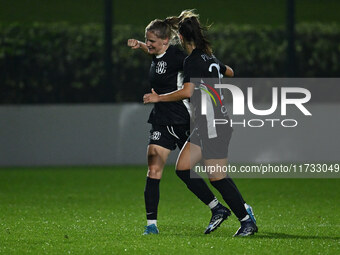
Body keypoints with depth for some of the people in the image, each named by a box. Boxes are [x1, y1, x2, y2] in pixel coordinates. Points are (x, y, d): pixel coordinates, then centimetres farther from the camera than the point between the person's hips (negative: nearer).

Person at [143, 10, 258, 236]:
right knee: (183, 168, 9)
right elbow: (229, 72, 31)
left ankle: (247, 220, 1)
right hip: (206, 126, 9)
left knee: (217, 177, -6)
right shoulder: (209, 58, 12)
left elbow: (187, 91, -26)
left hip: (214, 127, -9)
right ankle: (218, 209, 12)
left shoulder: (193, 60, -14)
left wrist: (159, 98, -15)